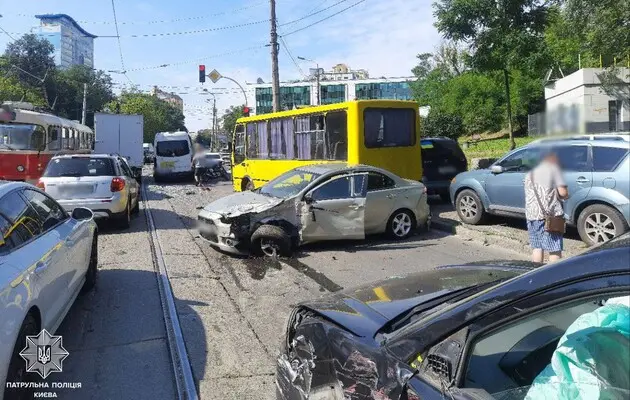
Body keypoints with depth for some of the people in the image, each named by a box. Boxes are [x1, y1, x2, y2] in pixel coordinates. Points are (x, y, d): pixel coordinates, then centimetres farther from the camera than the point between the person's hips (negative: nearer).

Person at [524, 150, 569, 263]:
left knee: (537, 247, 12)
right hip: (549, 215, -6)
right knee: (555, 250, -3)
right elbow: (563, 192, -9)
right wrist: (566, 196, 13)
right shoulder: (553, 169, 0)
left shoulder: (530, 173, 19)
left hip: (531, 215, 6)